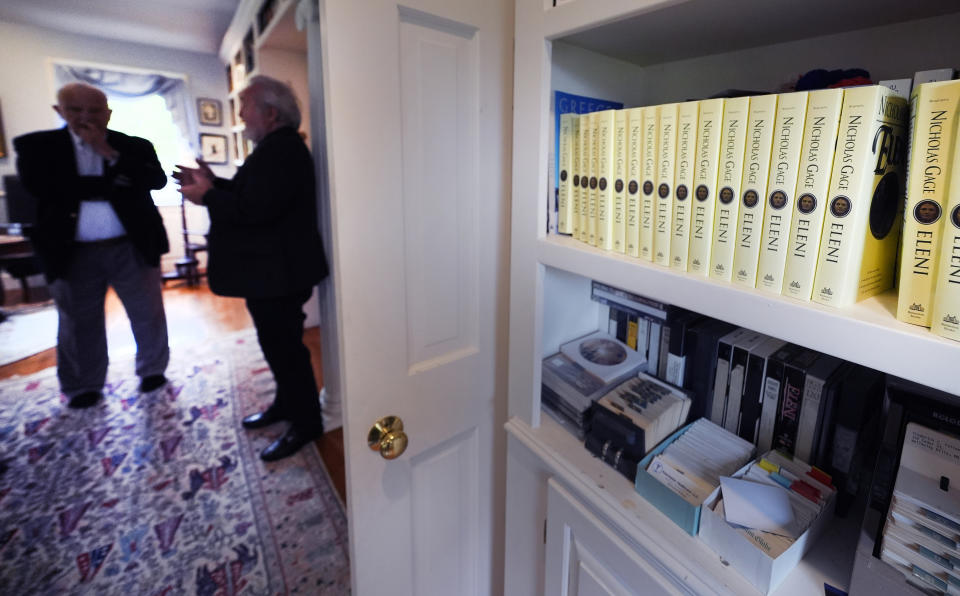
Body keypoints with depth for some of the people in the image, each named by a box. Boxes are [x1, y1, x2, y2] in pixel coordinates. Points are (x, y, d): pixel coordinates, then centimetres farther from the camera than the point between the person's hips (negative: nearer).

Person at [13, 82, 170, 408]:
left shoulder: (135, 146, 5)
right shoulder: (36, 145, 4)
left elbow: (157, 179, -10)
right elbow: (39, 186, -11)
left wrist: (109, 152, -16)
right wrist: (114, 184, -11)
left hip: (133, 246, 0)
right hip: (73, 253, 1)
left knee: (148, 315, 9)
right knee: (79, 325, 11)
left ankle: (152, 370, 29)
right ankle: (84, 388, 27)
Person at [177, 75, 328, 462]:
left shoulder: (282, 149, -19)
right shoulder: (276, 147, 16)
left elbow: (256, 207, -27)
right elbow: (250, 194, 20)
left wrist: (208, 196, -15)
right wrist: (212, 183, 9)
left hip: (278, 272, -11)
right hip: (270, 269, 11)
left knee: (284, 346, -2)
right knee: (278, 342, 19)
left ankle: (306, 424, 13)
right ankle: (287, 404, 36)